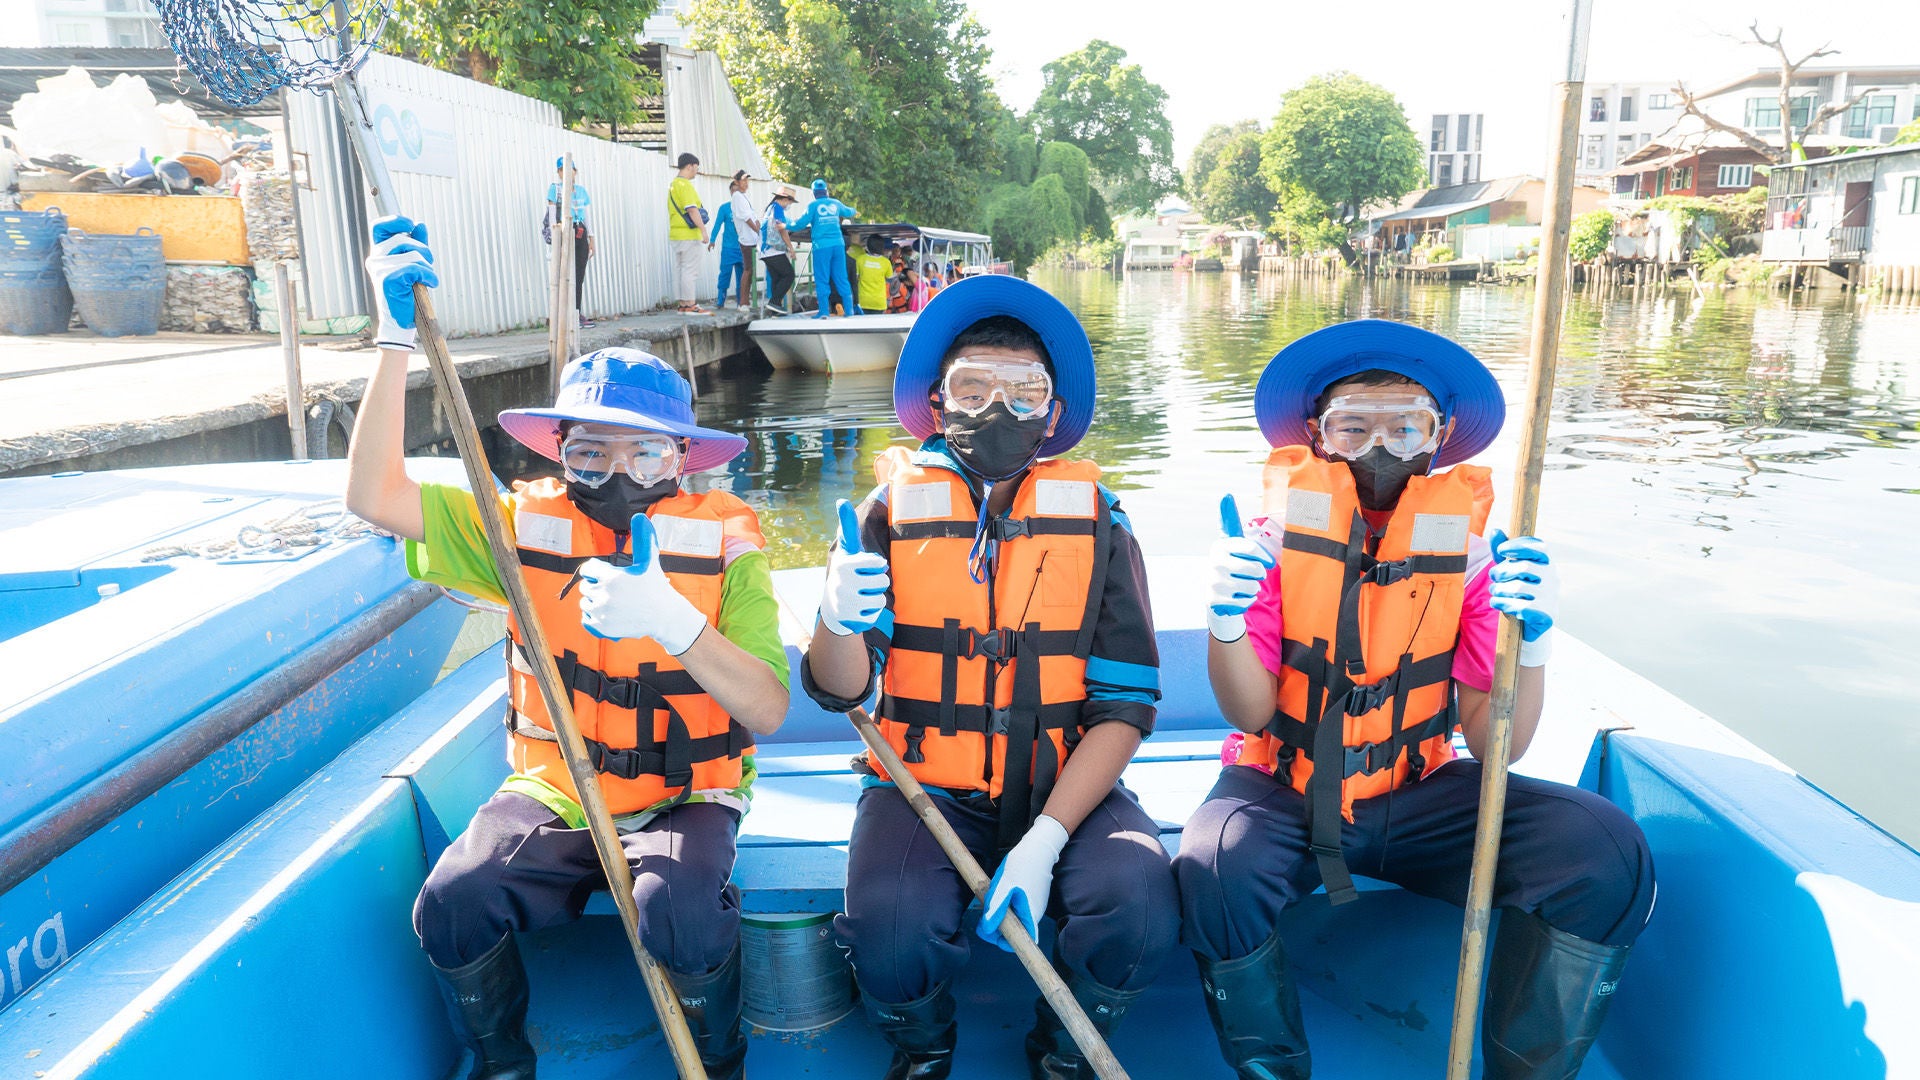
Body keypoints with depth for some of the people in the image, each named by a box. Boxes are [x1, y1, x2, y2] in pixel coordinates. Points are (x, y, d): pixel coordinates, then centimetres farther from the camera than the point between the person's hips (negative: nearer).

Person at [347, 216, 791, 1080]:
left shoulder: (723, 541, -7)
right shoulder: (528, 524, 1)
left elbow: (768, 712, -15)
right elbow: (373, 496, -8)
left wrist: (672, 620, -31)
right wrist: (398, 337, -12)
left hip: (683, 797, -2)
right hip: (551, 794, 3)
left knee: (679, 911, -31)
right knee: (451, 904, -23)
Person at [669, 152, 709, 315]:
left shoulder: (673, 184, 18)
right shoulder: (685, 185, -12)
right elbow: (692, 209, -20)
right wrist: (703, 229, -20)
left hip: (675, 234, 10)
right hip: (688, 235, -10)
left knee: (679, 269, 9)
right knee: (690, 270, -7)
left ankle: (682, 304, 12)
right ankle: (690, 305, -7)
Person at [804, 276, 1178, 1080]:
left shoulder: (1095, 520, 0)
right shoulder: (894, 511, 1)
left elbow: (1124, 705, -3)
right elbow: (839, 689, -5)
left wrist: (1045, 838, -16)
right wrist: (838, 624, -30)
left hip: (1066, 786, 1)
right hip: (925, 785, 0)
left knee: (1139, 906, -26)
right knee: (891, 920, -28)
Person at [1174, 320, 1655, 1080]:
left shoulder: (1470, 545, -3)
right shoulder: (1278, 531, -6)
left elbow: (1492, 745, -5)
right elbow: (1252, 714, -10)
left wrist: (1528, 644, -23)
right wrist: (1226, 619, -28)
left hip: (1417, 795, 2)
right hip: (1283, 789, -2)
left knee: (1607, 856, -21)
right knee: (1218, 868, -34)